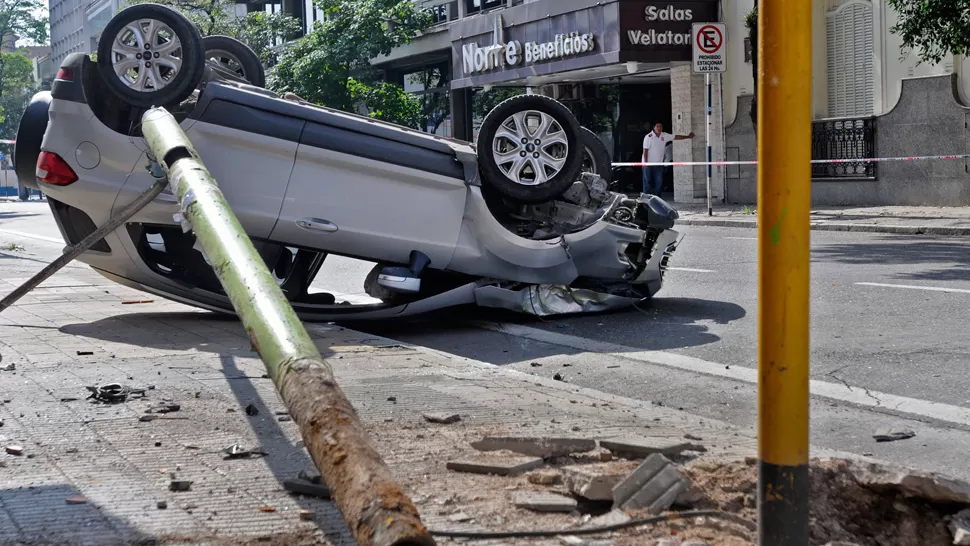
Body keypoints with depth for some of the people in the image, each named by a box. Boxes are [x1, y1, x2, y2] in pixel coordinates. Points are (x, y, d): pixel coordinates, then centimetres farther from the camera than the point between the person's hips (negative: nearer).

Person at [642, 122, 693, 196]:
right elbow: (645, 150, -12)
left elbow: (676, 137, 14)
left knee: (659, 182, 1)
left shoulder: (664, 136, 5)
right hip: (649, 163, -5)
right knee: (648, 182, -3)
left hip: (659, 163, 5)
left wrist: (688, 136, 16)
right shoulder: (648, 137, -10)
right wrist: (645, 162, -16)